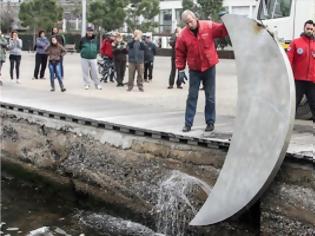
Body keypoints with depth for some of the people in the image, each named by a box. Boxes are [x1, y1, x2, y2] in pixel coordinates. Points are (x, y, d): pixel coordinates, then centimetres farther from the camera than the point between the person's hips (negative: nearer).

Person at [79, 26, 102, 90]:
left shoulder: (95, 39, 5)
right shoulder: (83, 39, -3)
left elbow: (97, 48, 19)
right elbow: (78, 47, 7)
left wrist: (95, 53, 9)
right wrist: (82, 52, 4)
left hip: (93, 59, 1)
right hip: (84, 59, -1)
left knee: (94, 72, 0)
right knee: (85, 72, 3)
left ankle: (97, 84, 10)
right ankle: (87, 84, 14)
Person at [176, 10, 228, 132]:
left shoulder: (209, 26, -9)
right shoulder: (183, 34, -8)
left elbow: (222, 31, -3)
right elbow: (180, 53, -2)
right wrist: (181, 70, -3)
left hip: (209, 67, 0)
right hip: (194, 70, 0)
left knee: (210, 97, 7)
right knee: (192, 96, 4)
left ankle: (210, 122, 17)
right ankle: (188, 123, 9)